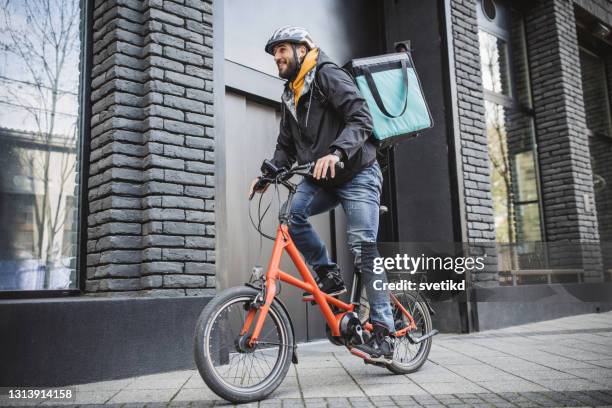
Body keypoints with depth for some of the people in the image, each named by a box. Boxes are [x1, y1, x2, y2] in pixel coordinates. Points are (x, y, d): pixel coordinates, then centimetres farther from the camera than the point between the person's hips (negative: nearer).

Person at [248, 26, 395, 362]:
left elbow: (361, 119, -20)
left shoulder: (328, 75, -7)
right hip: (322, 178, 7)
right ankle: (329, 275, -3)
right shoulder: (290, 95, 17)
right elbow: (286, 146, 20)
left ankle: (383, 335, -4)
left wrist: (336, 152, -36)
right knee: (291, 212, -22)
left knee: (363, 249, -12)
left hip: (356, 174, -7)